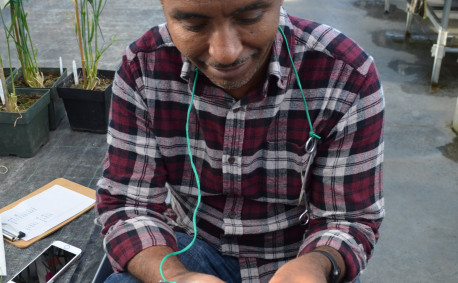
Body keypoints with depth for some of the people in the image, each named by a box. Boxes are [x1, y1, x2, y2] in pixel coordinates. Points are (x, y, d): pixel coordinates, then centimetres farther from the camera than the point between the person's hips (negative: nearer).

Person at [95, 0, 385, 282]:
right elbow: (127, 204, -13)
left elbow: (349, 219, -13)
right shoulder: (142, 67, -16)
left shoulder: (348, 75, -21)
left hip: (298, 257, 1)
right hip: (194, 245, 0)